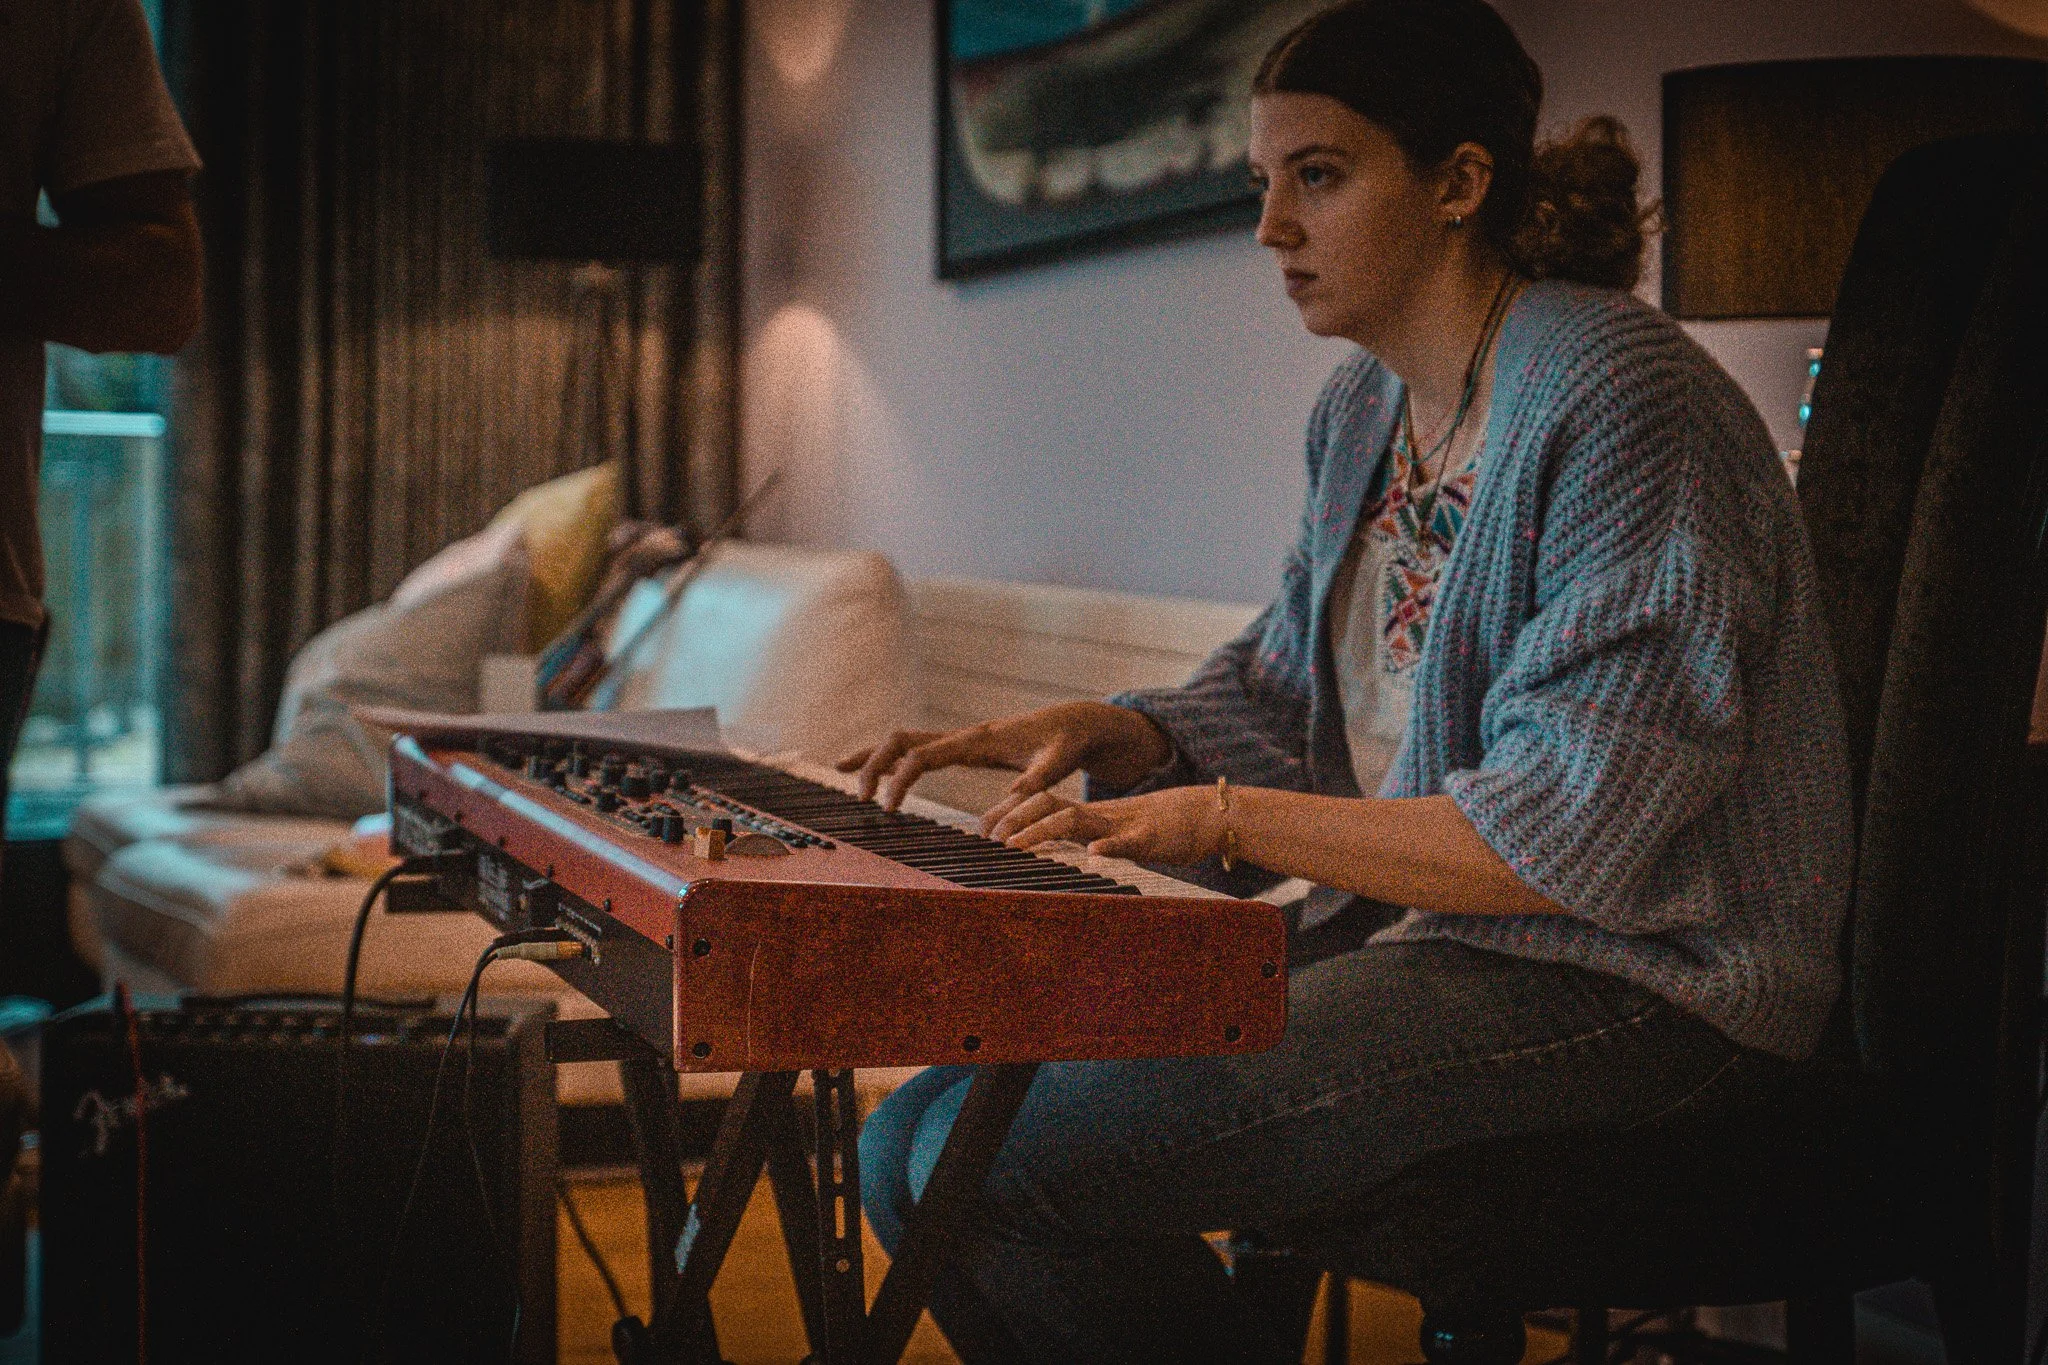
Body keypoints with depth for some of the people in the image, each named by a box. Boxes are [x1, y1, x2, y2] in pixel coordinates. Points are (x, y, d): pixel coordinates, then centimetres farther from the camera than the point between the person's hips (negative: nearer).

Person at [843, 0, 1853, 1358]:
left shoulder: (1620, 396, -16)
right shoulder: (1366, 410, 13)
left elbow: (1570, 836, -21)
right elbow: (1284, 697, 24)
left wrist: (1226, 817, -17)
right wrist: (1108, 733, 3)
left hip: (1630, 983, -9)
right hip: (1420, 929, 9)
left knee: (995, 1164, -21)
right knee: (914, 1143, 0)